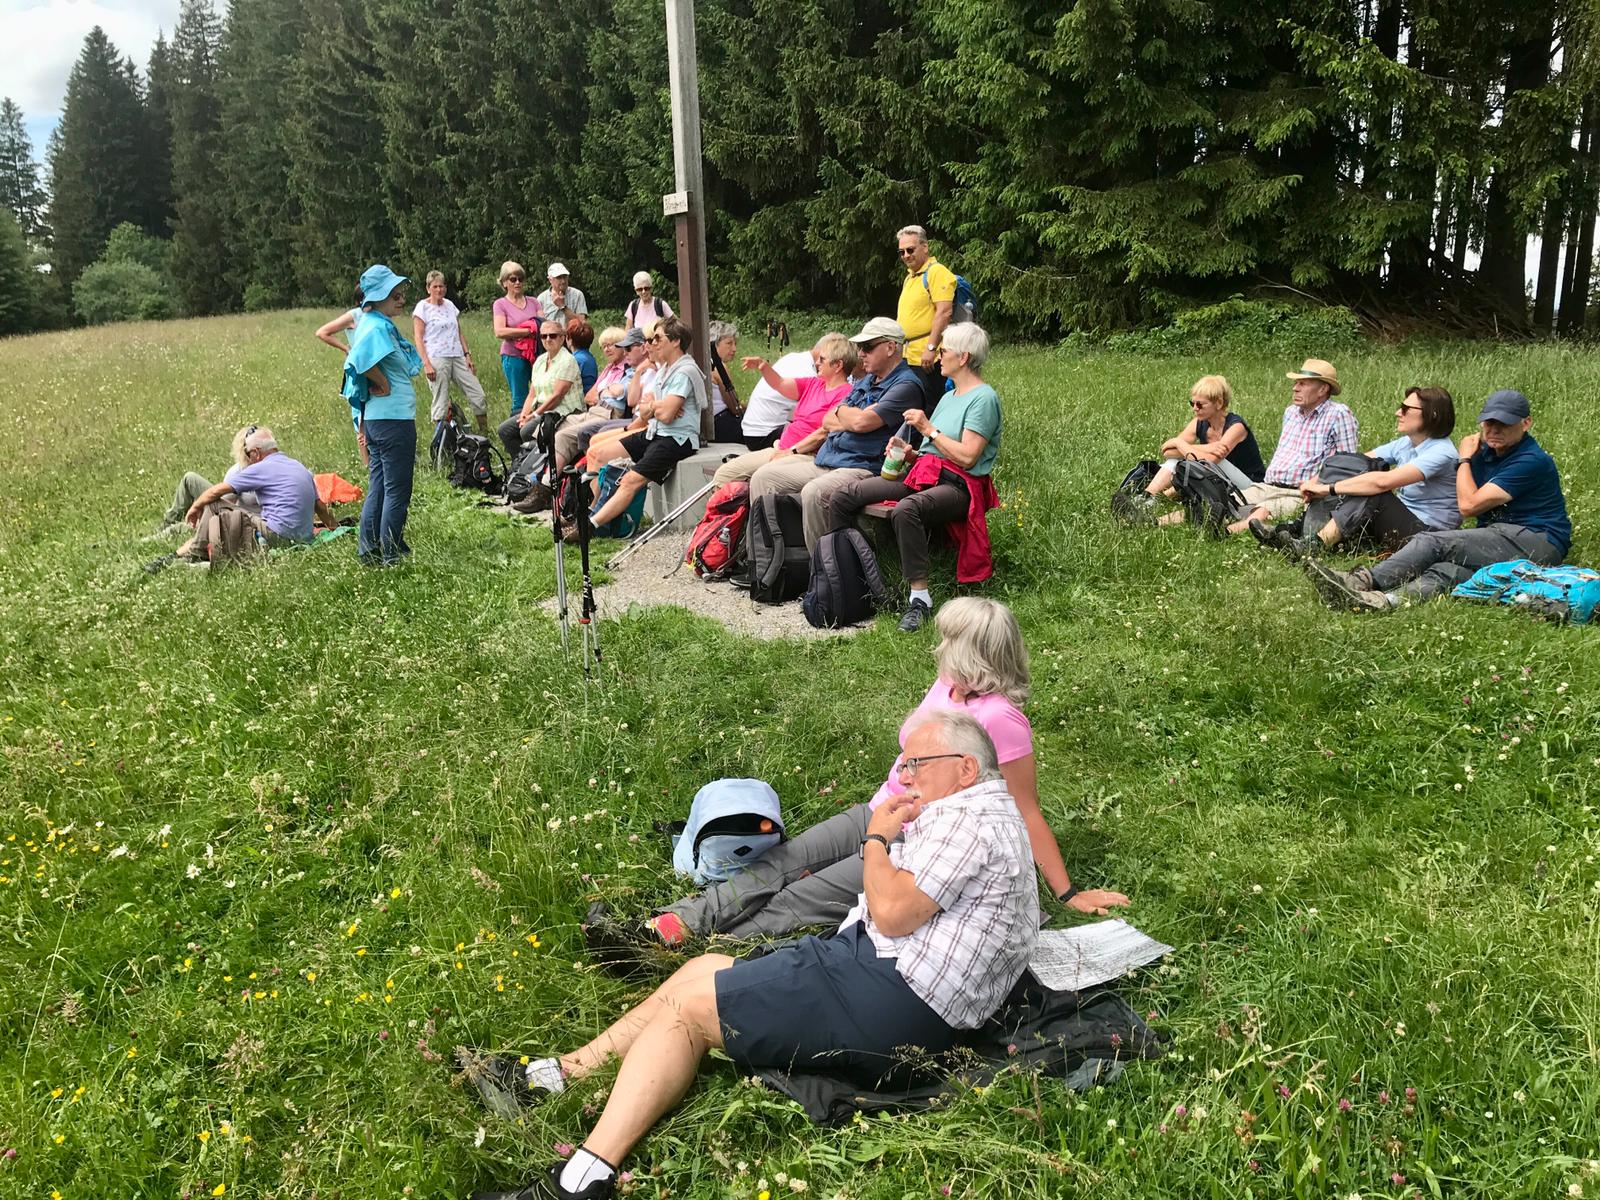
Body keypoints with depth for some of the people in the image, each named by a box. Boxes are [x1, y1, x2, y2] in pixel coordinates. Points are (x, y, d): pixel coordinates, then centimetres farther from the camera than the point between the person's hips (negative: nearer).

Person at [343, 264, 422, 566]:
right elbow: (362, 359, -33)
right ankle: (392, 555, 6)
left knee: (379, 487, 15)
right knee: (397, 491, -1)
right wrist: (384, 383, -18)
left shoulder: (382, 325, 14)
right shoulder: (378, 327, -15)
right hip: (393, 417, -10)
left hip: (376, 417, 10)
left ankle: (369, 551, 22)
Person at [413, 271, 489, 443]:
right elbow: (418, 338, -5)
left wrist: (467, 355, 9)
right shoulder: (422, 307, -1)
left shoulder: (450, 305, 16)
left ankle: (485, 435, 9)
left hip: (458, 358, 6)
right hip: (436, 359, -5)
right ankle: (439, 441, 4)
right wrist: (426, 363, -14)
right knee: (441, 403, -4)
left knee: (478, 395, 0)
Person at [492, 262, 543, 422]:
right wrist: (529, 331, -13)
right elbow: (500, 332, -11)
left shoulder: (533, 302, 15)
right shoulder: (501, 304, 4)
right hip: (514, 356, -3)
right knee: (520, 402, 0)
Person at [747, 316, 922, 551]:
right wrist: (853, 419, -4)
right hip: (823, 460, 10)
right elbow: (827, 421, 17)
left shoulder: (906, 385, -8)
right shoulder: (865, 381, 23)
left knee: (813, 492, -37)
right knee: (763, 477, 2)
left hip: (861, 468, -10)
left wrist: (841, 411, 4)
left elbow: (861, 421, -19)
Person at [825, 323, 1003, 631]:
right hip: (922, 475, 9)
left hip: (957, 486, -9)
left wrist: (929, 429, -8)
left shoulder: (983, 398, -5)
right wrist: (908, 452, 4)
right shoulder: (948, 397, 25)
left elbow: (967, 457, -15)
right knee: (841, 497, -7)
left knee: (906, 510, -41)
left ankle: (919, 597, -33)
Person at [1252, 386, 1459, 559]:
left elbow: (1383, 481, -29)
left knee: (1371, 490, -29)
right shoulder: (1405, 443, 10)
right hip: (1401, 522, 8)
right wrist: (1317, 480, -13)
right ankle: (1293, 531, -23)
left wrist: (1328, 488, -27)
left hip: (1430, 534, -8)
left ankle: (1312, 547, -34)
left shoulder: (1441, 452, -17)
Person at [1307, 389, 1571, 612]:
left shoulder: (1532, 461, -11)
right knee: (1446, 571, -27)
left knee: (1434, 541, -26)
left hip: (1536, 542, -7)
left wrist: (1464, 459, 1)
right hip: (1499, 540, 7)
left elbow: (1469, 505, -11)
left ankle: (1362, 581, -39)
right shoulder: (1486, 450, 16)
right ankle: (1385, 599, -54)